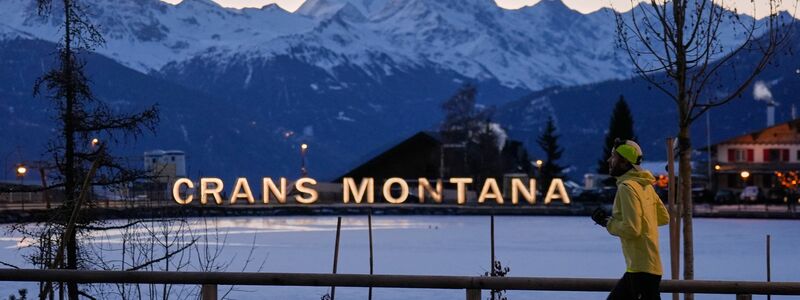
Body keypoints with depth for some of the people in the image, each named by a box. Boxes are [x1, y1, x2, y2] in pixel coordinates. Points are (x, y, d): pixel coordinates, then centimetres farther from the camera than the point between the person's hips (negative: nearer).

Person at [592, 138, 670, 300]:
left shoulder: (627, 187, -16)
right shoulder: (645, 185, 12)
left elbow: (631, 229, -21)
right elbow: (664, 218, 17)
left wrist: (607, 222, -7)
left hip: (642, 268, -10)